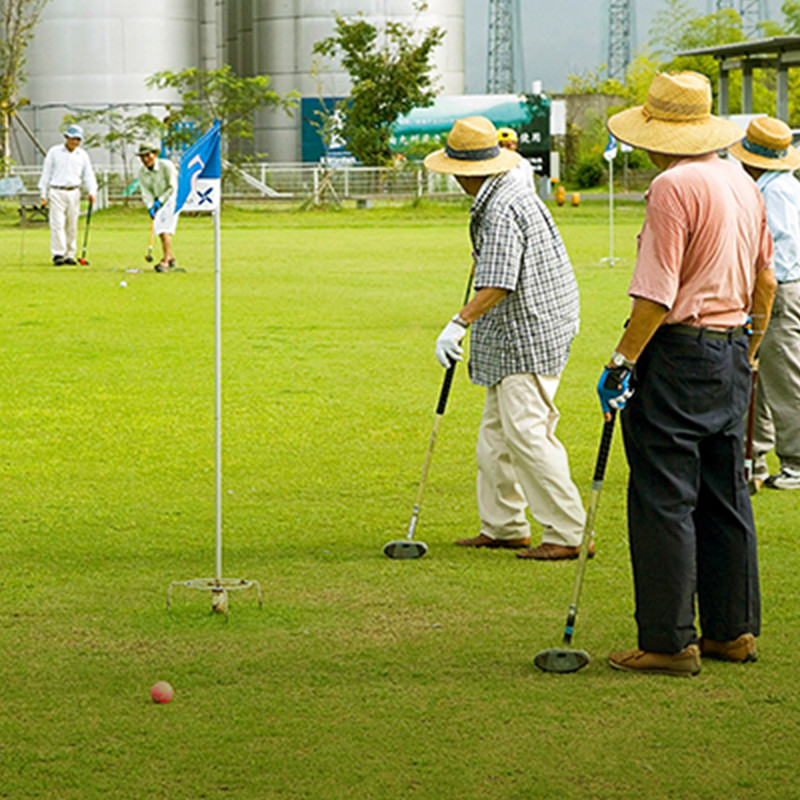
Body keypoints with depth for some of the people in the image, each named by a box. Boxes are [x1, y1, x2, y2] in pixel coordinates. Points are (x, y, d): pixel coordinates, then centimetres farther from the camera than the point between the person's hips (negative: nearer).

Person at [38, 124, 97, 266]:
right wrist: (44, 195, 0)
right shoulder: (54, 152, 2)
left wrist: (92, 191, -8)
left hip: (73, 193, 3)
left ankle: (69, 255, 10)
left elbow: (88, 175, 9)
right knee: (57, 224, -11)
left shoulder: (82, 155, 10)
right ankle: (58, 254, -11)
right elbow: (46, 174, 4)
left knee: (72, 226, 4)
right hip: (56, 193, -3)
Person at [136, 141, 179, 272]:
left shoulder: (166, 166, -21)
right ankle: (171, 260, 22)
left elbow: (172, 187, -18)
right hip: (158, 201, 6)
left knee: (165, 230, -17)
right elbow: (146, 192, -5)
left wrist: (160, 201, -22)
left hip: (171, 197, -6)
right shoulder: (142, 172, -5)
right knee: (159, 230, 5)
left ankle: (165, 262, -20)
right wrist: (150, 207, -21)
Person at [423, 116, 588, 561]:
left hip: (529, 337, -11)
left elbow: (499, 284, -27)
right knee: (497, 433, 15)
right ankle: (503, 526, 22)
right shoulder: (515, 193, 15)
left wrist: (459, 323, -29)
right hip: (514, 339, 11)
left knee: (528, 433, -11)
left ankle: (569, 534, -10)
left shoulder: (502, 209, -19)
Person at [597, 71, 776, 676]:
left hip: (678, 352, -8)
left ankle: (669, 640, 0)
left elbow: (656, 296, -19)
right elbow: (765, 280, 17)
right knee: (725, 497, 14)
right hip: (732, 349, 9)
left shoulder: (674, 187, -15)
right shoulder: (742, 182, 11)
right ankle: (732, 629, 20)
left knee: (663, 501, -3)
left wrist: (621, 362, -13)